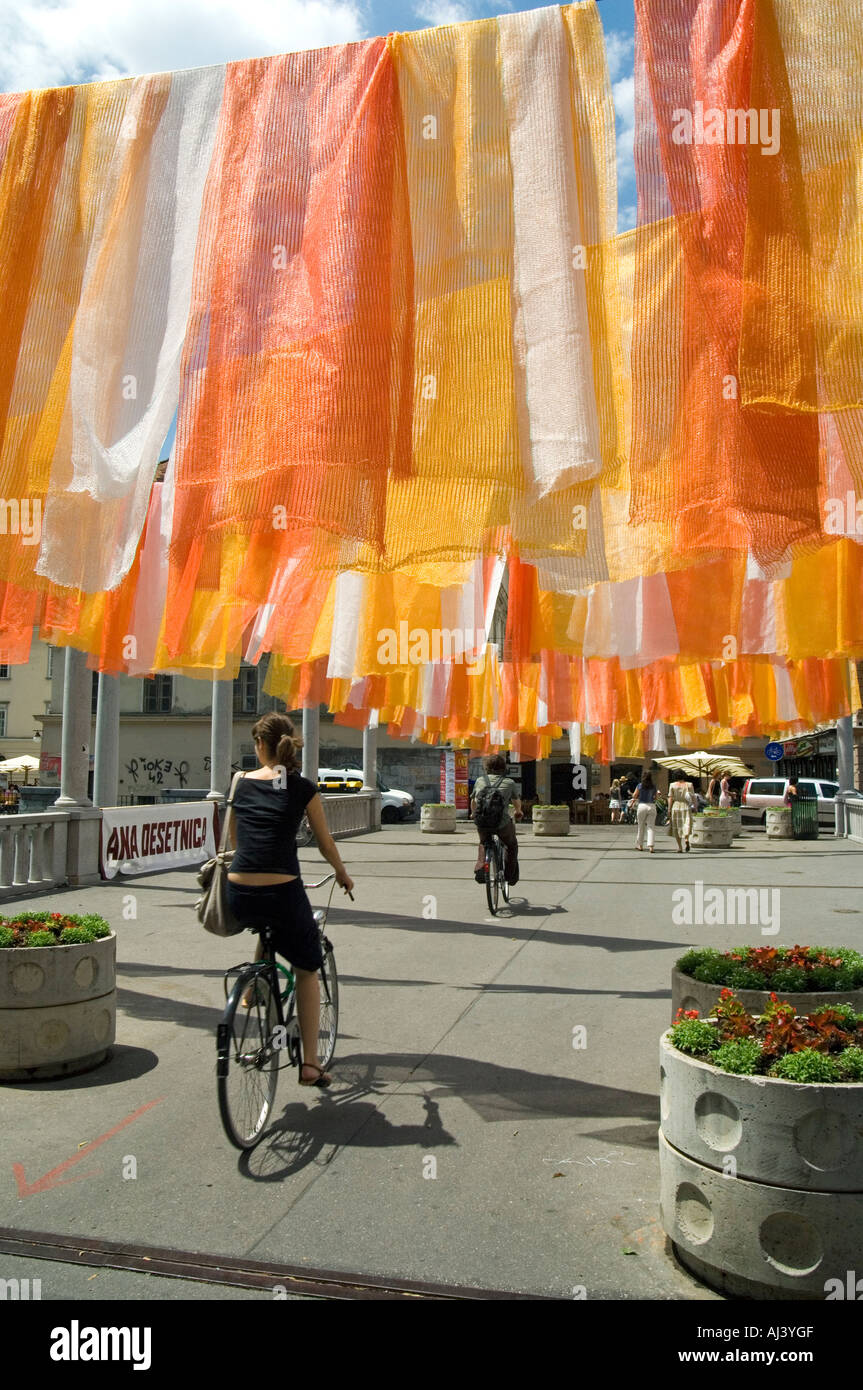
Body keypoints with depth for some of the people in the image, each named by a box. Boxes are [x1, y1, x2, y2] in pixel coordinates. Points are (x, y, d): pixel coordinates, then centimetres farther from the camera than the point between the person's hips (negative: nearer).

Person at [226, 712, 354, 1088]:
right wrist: (342, 874, 29)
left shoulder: (243, 783, 7)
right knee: (307, 970, 18)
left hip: (238, 896, 3)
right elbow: (325, 844, 10)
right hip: (282, 893, -3)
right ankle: (310, 1064, 16)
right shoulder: (303, 788, 0)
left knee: (270, 926, 40)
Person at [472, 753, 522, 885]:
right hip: (503, 823, -2)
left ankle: (480, 867, 11)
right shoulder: (509, 783, 8)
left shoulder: (480, 780, 11)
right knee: (511, 845, 28)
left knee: (483, 843, 33)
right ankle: (510, 875, 30)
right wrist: (518, 812, 48)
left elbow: (473, 803, 23)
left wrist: (475, 815, 45)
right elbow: (517, 802, 25)